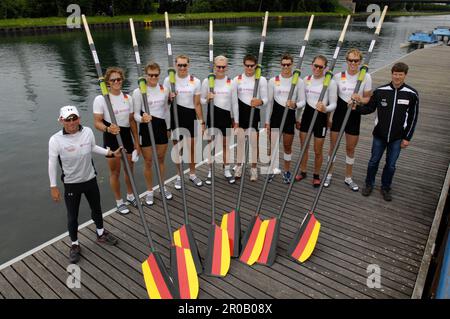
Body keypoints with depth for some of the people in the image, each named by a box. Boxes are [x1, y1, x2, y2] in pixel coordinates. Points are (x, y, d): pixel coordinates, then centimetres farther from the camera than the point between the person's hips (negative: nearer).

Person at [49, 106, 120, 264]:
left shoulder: (87, 131, -12)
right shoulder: (55, 140, -20)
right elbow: (52, 164, -10)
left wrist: (111, 153, 4)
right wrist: (53, 187, -7)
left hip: (90, 179, 3)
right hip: (71, 184, -3)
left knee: (96, 209, 22)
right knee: (72, 217, 10)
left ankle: (101, 234, 47)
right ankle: (75, 245, 34)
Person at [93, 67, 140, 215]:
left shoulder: (128, 97, 2)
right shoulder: (100, 99, -12)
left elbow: (132, 121, 7)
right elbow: (97, 122, -13)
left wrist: (136, 142, 7)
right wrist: (108, 129, -35)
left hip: (126, 136, 5)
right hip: (111, 138, -4)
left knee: (129, 169, 17)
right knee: (115, 171, 8)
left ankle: (130, 196, 39)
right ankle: (119, 202, 25)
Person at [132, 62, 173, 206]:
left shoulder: (164, 90, 2)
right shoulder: (138, 91, -11)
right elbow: (136, 114, -9)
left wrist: (168, 128, 16)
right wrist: (142, 119, -32)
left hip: (161, 127, 3)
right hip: (146, 128, -3)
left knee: (161, 159, 16)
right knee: (148, 162, 7)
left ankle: (163, 187, 35)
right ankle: (150, 191, 25)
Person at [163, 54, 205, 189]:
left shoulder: (195, 81, -2)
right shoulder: (169, 80, -3)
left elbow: (197, 104, 1)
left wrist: (202, 121, -2)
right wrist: (169, 97, -19)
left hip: (190, 115, 1)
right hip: (176, 115, 0)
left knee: (192, 147, 9)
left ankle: (192, 174, 30)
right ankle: (179, 175, 25)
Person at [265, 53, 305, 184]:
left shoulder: (299, 81, -3)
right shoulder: (273, 81, -1)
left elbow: (302, 101, -1)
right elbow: (269, 102, 2)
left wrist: (295, 105, -25)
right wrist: (267, 121, 0)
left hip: (290, 115, 0)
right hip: (275, 115, 0)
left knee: (287, 146, 10)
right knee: (273, 145, 6)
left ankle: (287, 171, 26)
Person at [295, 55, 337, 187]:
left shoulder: (330, 82, -11)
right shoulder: (306, 79, 3)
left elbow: (333, 104, -9)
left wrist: (325, 109, -30)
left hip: (320, 117, -4)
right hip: (307, 114, 4)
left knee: (318, 150, 7)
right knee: (303, 147, 13)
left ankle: (316, 175, 28)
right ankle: (302, 172, 31)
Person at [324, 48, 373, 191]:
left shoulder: (366, 77, -3)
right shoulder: (338, 76, -3)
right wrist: (328, 117, 0)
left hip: (354, 116, 0)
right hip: (338, 113, 0)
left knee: (351, 148, 11)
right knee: (333, 145, 7)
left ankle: (348, 178, 27)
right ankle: (329, 174, 25)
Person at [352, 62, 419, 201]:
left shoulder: (412, 94, -6)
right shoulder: (380, 91, -6)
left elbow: (413, 118, -1)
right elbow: (369, 108, 2)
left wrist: (407, 138, -2)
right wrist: (357, 107, -17)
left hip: (397, 137, 0)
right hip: (379, 135, 0)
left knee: (391, 164, 10)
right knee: (374, 161, 12)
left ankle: (385, 188, 29)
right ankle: (369, 184, 31)